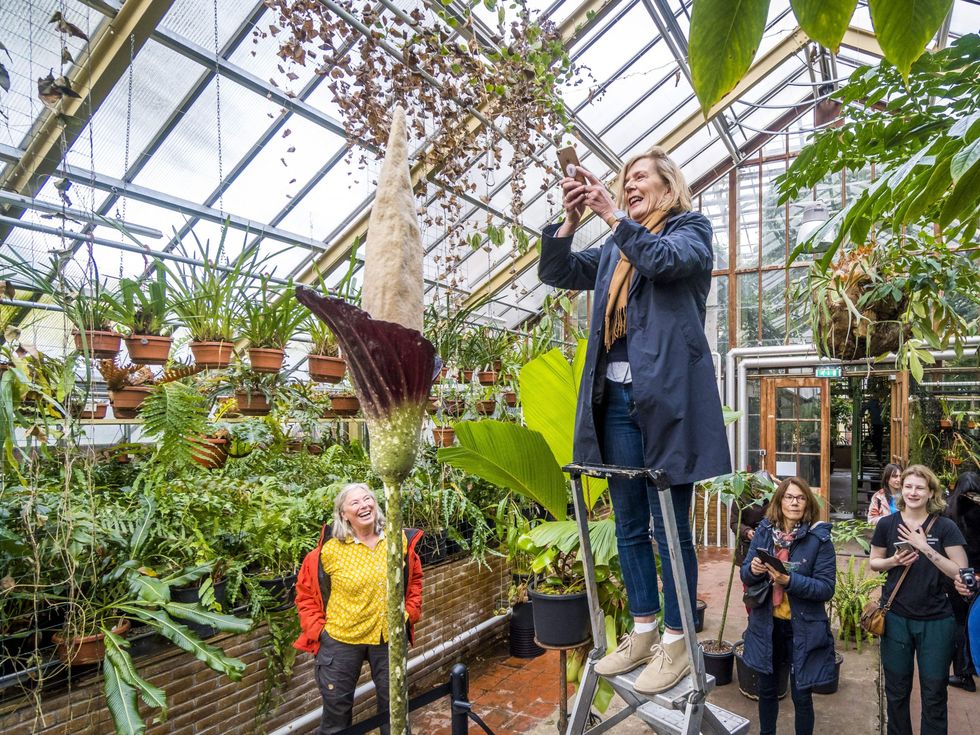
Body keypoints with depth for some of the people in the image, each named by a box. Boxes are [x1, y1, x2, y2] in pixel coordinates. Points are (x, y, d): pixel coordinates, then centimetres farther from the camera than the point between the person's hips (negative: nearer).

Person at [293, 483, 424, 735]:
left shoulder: (400, 540, -9)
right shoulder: (330, 549, -17)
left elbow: (414, 579, 7)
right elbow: (305, 592, -4)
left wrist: (410, 612, 0)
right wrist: (317, 629, -9)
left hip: (389, 636, 2)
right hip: (341, 639, -2)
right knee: (337, 707, 17)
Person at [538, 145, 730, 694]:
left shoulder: (691, 227, 7)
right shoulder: (615, 248, 22)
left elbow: (667, 260, -14)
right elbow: (556, 272, 17)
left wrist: (612, 215, -11)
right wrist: (572, 218, 3)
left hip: (666, 395, -6)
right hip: (616, 396, 6)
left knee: (670, 527, 1)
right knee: (629, 526, 12)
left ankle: (676, 641, 16)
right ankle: (643, 631, 26)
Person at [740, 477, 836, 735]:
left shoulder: (819, 539, -13)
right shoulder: (764, 531, -3)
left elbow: (827, 588, -15)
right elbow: (745, 573, 2)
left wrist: (790, 581, -29)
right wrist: (753, 569, -21)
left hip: (803, 629, -3)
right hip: (766, 625, 3)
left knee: (801, 696, 11)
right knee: (767, 689, 20)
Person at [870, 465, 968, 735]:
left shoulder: (945, 527, -7)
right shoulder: (887, 524, -3)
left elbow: (961, 572, -11)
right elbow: (874, 562, 7)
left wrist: (926, 548, -20)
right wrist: (893, 561, -13)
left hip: (936, 621, -1)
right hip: (896, 618, 1)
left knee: (934, 694, 11)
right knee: (896, 690, 15)